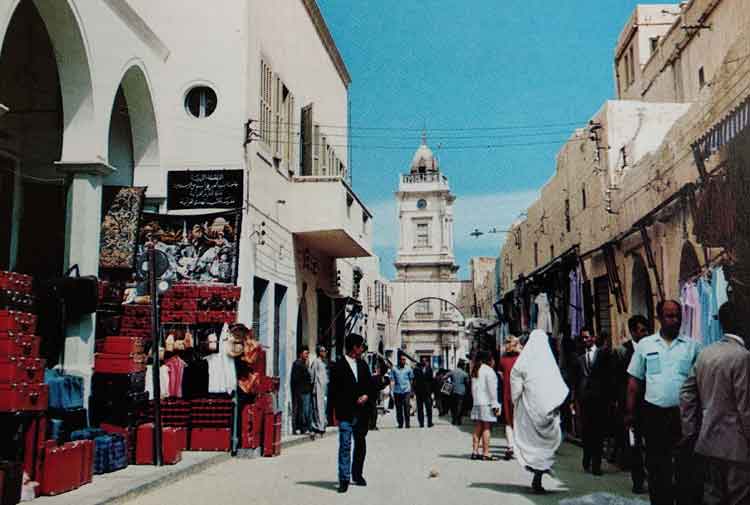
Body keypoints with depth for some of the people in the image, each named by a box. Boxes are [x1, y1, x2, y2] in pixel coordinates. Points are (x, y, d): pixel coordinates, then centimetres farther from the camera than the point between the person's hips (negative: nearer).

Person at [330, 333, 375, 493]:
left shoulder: (363, 365, 13)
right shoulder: (338, 366, -6)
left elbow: (371, 386, 17)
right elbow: (334, 391, -7)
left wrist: (367, 396, -4)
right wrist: (336, 412, -11)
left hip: (362, 412, 6)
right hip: (346, 414, -6)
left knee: (360, 444, 14)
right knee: (345, 445, -8)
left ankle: (357, 475, 28)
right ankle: (344, 479, -3)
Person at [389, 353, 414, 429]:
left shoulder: (408, 369, 8)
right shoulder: (394, 369, 7)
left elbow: (411, 380, 13)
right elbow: (392, 381, 6)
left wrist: (411, 391, 10)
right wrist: (392, 390, -2)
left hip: (406, 391, -1)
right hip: (397, 391, 1)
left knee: (407, 408, -8)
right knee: (398, 409, 5)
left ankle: (407, 424, -2)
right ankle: (400, 424, 13)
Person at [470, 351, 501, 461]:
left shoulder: (475, 371, 17)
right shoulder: (488, 370, -8)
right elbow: (492, 389, -12)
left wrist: (475, 400, 17)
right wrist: (495, 405, -11)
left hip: (476, 403, 8)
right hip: (487, 403, -7)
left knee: (478, 428, 10)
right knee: (486, 428, -5)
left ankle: (475, 452, 10)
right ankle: (485, 454, -5)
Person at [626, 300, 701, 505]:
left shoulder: (692, 346, 3)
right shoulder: (645, 345, 4)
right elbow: (635, 382, 6)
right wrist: (630, 412, 3)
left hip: (684, 413, 0)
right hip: (654, 413, 1)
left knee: (684, 465, 6)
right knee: (656, 465, 10)